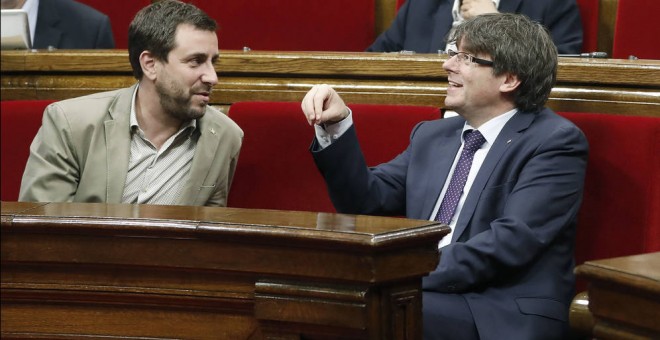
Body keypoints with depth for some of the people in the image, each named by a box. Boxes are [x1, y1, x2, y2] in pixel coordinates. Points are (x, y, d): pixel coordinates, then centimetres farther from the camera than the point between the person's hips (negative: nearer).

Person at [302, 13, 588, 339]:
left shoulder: (555, 142, -3)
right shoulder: (432, 136, 19)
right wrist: (336, 127, 2)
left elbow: (511, 242, -16)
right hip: (428, 297, 6)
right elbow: (365, 202, 16)